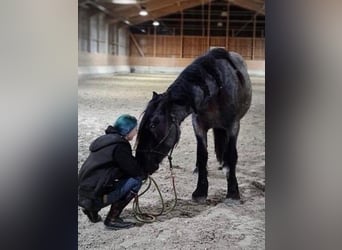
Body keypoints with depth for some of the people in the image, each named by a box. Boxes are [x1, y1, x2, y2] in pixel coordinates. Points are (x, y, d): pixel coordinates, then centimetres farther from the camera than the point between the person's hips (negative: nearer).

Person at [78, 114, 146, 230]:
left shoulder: (106, 139, 14)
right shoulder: (119, 146, -15)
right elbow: (135, 171, -9)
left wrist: (140, 171, 14)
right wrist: (144, 173, 12)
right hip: (94, 197, -9)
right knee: (136, 181, -9)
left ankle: (92, 209, 17)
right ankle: (112, 220, -3)